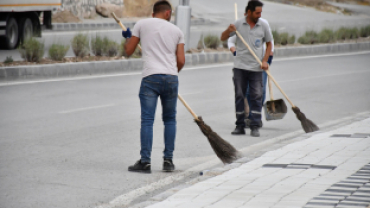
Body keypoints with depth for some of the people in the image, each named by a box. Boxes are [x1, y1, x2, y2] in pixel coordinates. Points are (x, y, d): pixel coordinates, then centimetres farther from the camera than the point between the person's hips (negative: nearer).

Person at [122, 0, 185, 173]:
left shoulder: (142, 24, 10)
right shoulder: (176, 31, 15)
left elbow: (129, 51, 14)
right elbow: (181, 61, 9)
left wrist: (128, 38, 35)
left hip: (150, 78, -2)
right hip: (171, 78, 2)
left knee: (147, 120, -4)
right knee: (170, 119, 14)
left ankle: (145, 161, -9)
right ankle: (168, 160, 12)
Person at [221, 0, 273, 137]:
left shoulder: (263, 26, 2)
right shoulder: (239, 24, 1)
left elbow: (269, 44, 13)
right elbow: (223, 38, 6)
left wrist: (265, 61, 1)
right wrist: (229, 30, -15)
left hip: (256, 68, 0)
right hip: (240, 66, 0)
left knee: (256, 96, -3)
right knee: (239, 96, 4)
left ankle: (254, 127, 0)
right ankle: (240, 126, 11)